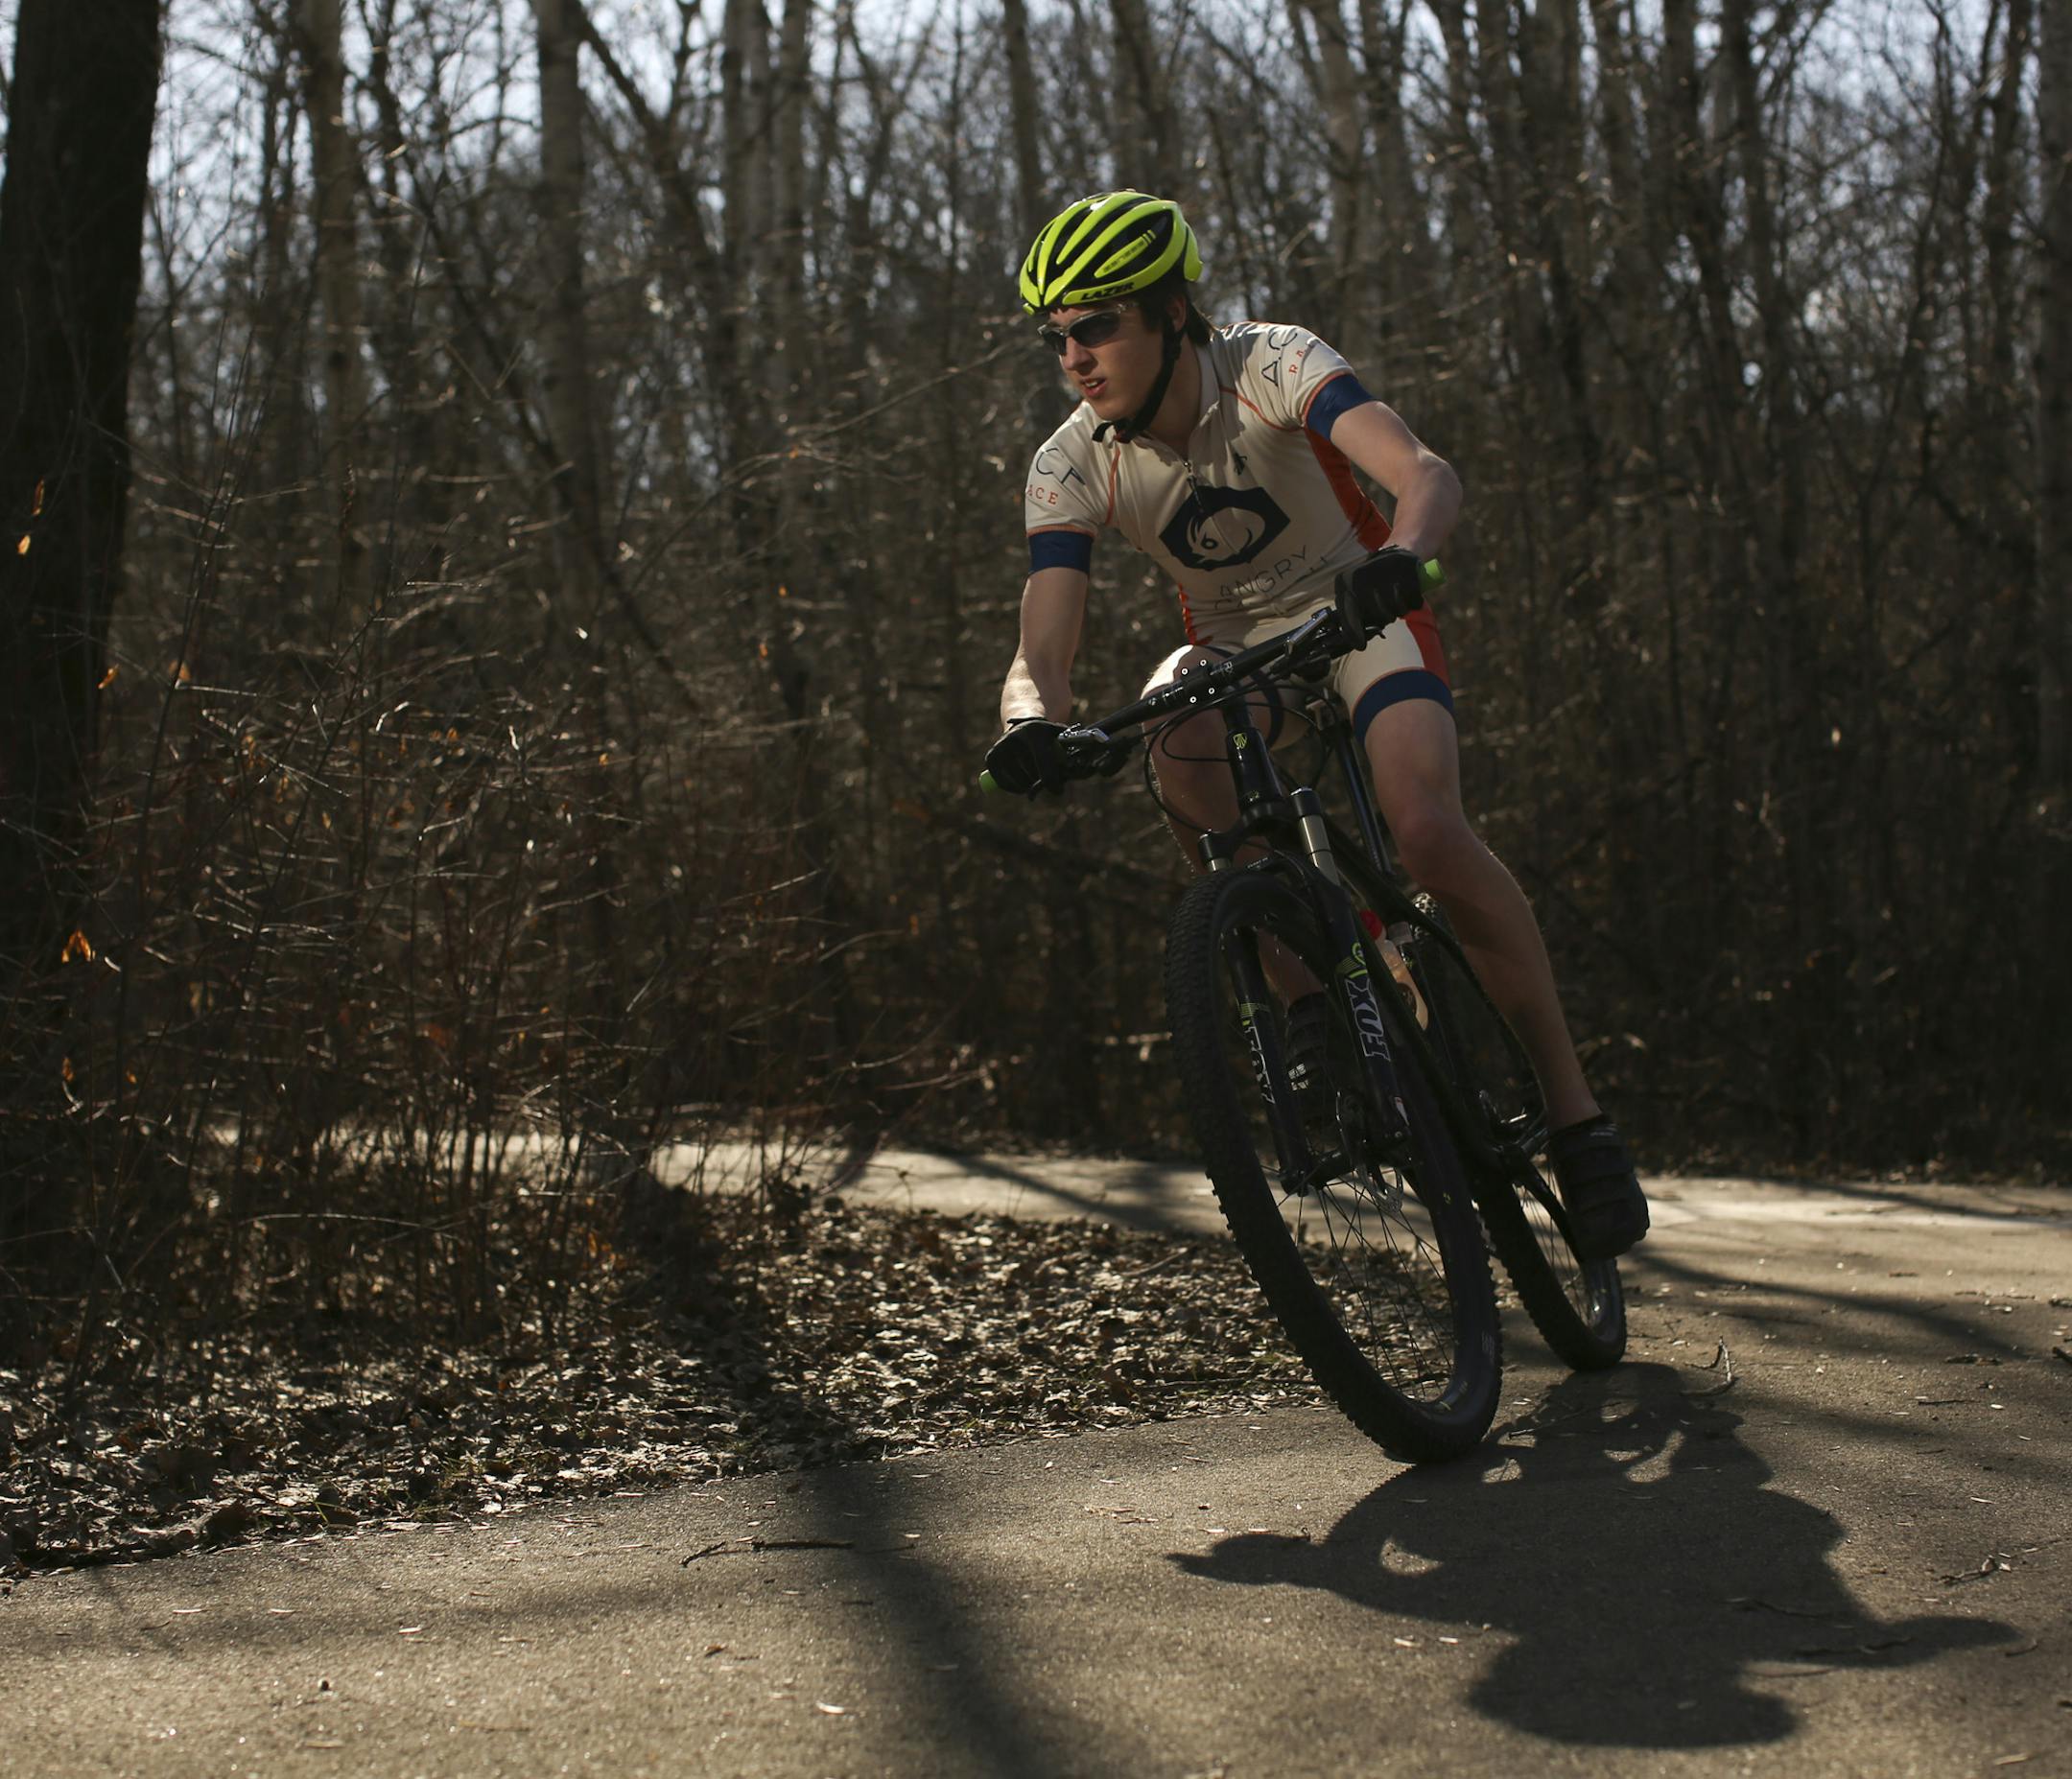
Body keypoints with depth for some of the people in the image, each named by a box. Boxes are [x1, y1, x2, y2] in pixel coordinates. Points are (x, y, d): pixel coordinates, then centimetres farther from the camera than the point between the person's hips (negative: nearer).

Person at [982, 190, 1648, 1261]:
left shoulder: (1270, 366, -26)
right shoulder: (1071, 468, -17)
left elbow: (1425, 472, -41)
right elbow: (1043, 651, -25)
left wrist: (1398, 555, -64)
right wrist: (1033, 724, -49)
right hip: (1231, 640, 3)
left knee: (1423, 828, -29)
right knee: (1178, 751, -34)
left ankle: (1573, 1112, -16)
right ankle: (1306, 999, -16)